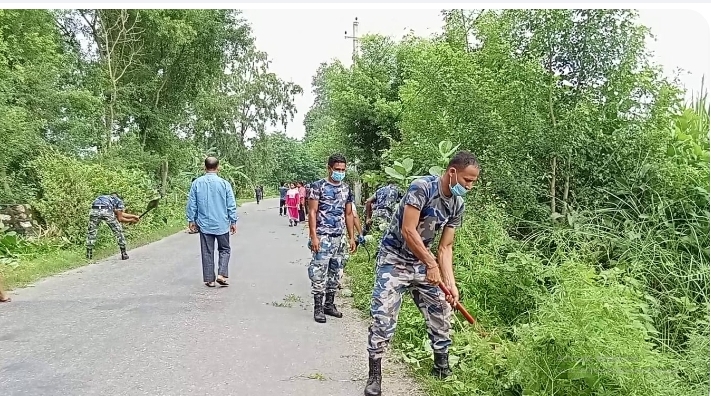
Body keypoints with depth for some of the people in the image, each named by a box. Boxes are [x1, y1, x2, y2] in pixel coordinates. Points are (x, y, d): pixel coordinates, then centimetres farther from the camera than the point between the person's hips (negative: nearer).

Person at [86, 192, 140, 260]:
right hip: (106, 211, -4)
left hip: (94, 210, 4)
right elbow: (120, 218, 21)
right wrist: (131, 220, 39)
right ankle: (124, 254, 20)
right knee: (118, 231, 15)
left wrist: (133, 216, 55)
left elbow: (119, 214, 47)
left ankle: (89, 256, 20)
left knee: (91, 232, 21)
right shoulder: (119, 200, 28)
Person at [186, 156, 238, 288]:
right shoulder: (224, 183, -8)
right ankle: (222, 274, -2)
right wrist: (233, 222, 5)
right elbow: (231, 205, -4)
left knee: (207, 252, 9)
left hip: (204, 224, 2)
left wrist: (191, 220, 13)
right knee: (224, 250, 13)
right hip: (222, 224, -1)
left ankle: (209, 279, 13)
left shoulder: (197, 183, -3)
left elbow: (191, 204, 2)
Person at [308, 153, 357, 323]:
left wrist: (351, 237, 10)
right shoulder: (319, 186, -6)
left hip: (339, 237, 6)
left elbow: (348, 214, 15)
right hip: (322, 237, -6)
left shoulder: (346, 189, 10)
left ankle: (329, 304, 23)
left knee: (334, 272, 12)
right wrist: (314, 236, -16)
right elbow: (312, 212, -9)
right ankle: (318, 307, 4)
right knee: (319, 272, -5)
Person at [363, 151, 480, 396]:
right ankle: (374, 376, 4)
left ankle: (442, 369, 28)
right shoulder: (422, 187, -23)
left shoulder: (458, 205, -1)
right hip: (394, 259, -7)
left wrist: (451, 283, -10)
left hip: (423, 262, 7)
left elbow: (445, 248, 0)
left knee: (441, 313, 9)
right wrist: (431, 264, -19)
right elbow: (407, 230, -25)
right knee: (383, 318, -11)